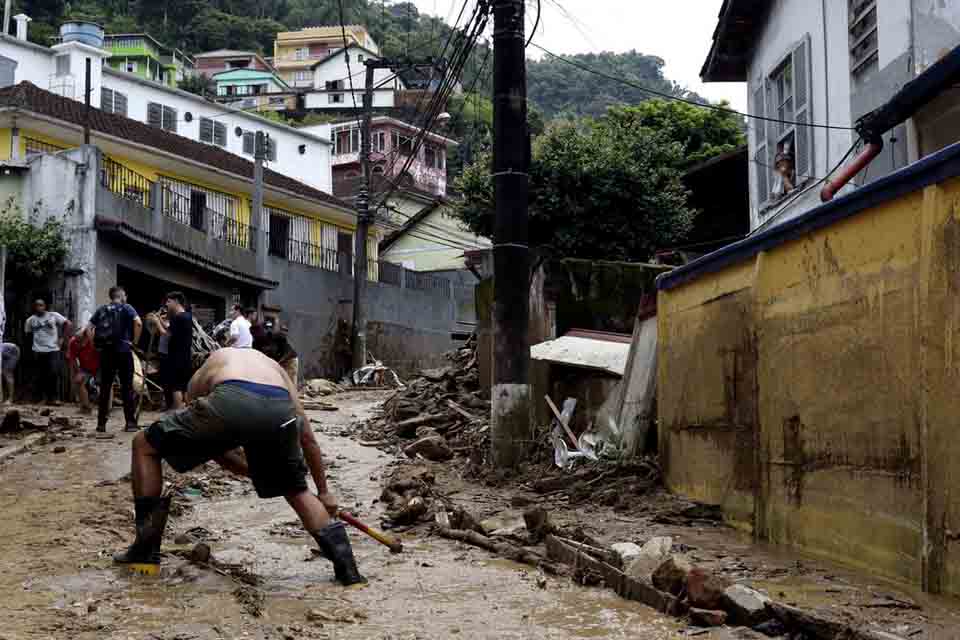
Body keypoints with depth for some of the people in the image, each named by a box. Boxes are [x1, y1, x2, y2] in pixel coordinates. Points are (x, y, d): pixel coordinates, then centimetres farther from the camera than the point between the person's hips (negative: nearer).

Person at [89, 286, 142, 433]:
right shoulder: (126, 308, 1)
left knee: (104, 387, 8)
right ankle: (130, 422, 0)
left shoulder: (101, 310, 13)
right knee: (127, 387, 2)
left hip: (105, 351, 4)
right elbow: (138, 323, -16)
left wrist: (95, 344, 9)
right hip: (123, 350, -4)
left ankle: (101, 423, 8)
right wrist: (135, 341, -6)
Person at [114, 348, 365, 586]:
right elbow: (308, 438, 40)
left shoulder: (203, 373, 39)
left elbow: (208, 444, 35)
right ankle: (345, 565, 20)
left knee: (145, 445, 20)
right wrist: (323, 492, 47)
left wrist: (256, 471, 43)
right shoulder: (273, 366, 41)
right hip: (280, 410, 2)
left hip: (230, 402, -2)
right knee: (296, 491, 28)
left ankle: (146, 550, 20)